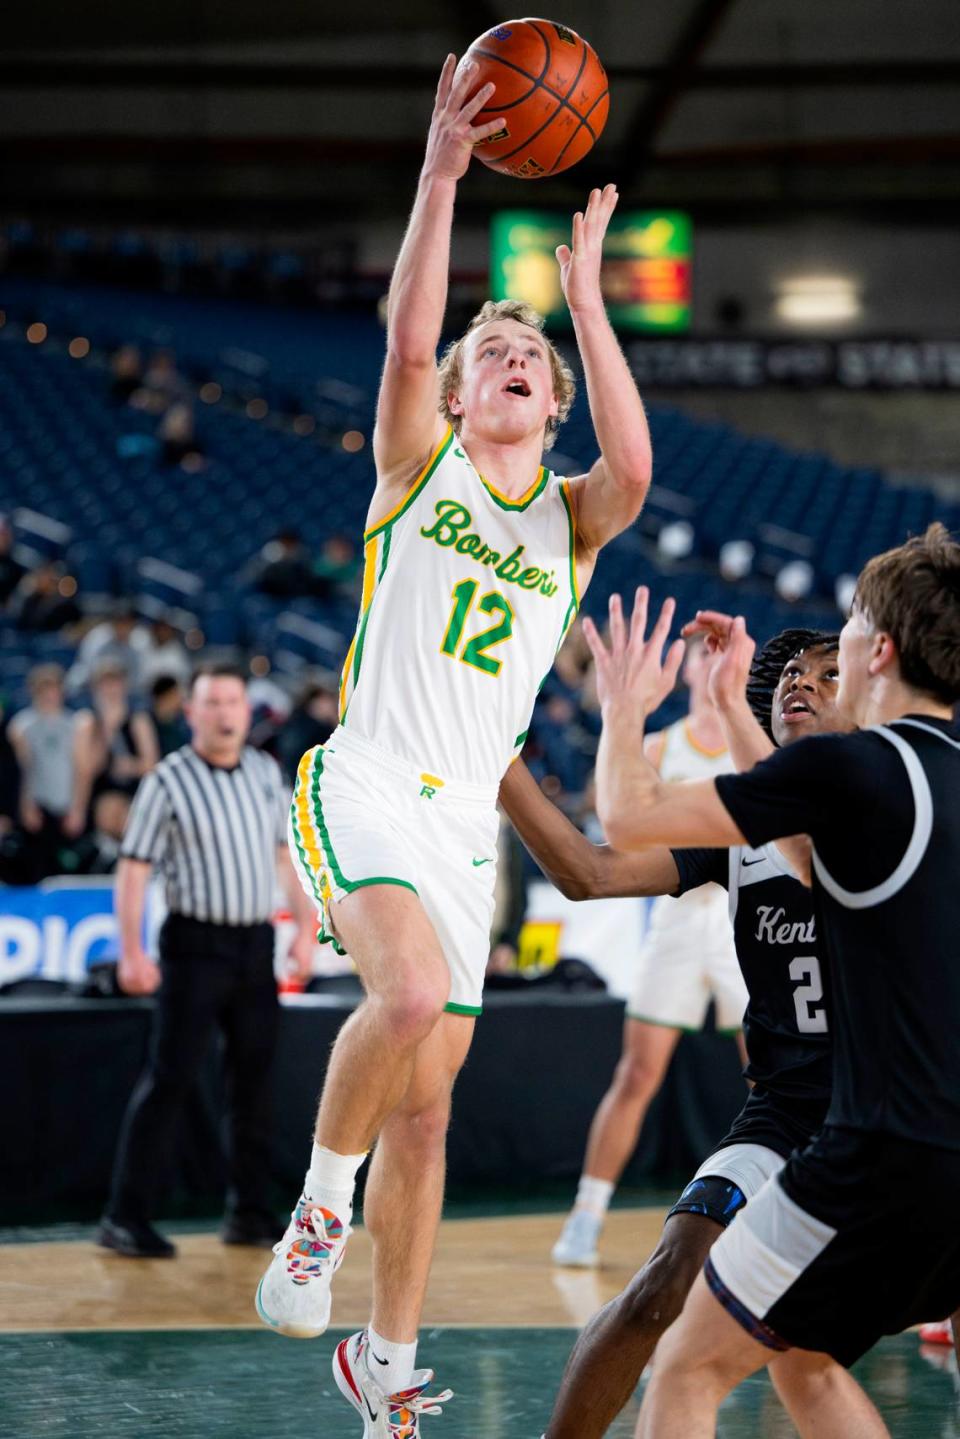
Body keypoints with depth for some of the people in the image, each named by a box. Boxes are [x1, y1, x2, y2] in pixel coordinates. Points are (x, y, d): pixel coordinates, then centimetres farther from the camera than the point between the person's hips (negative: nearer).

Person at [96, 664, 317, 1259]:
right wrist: (131, 951, -16)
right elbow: (133, 868, -9)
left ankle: (249, 1212, 17)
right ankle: (126, 1218, -4)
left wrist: (305, 926, 12)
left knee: (254, 1079, 9)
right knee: (169, 1079, -7)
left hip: (256, 944, 5)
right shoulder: (169, 781, -8)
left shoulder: (266, 773, 9)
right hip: (196, 945, -5)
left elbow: (287, 851, 18)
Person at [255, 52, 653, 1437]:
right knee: (413, 993, -33)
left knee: (425, 1107, 6)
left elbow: (634, 469, -14)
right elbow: (406, 340, -15)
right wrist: (442, 173, -23)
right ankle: (318, 1209, -10)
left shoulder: (571, 517, 11)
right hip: (366, 781, -4)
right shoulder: (420, 463, 6)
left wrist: (586, 295, -11)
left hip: (465, 817, 4)